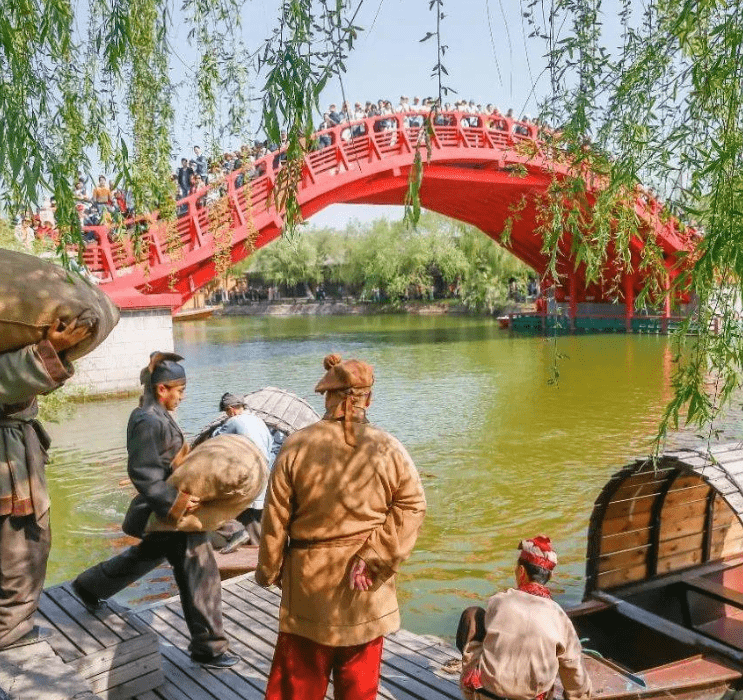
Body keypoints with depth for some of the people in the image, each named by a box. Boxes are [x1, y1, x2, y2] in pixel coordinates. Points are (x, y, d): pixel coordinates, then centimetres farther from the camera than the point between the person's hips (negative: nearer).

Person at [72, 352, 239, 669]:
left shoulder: (155, 415, 6)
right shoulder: (149, 422, -24)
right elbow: (142, 473, -26)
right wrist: (174, 501, -29)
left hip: (166, 510, 10)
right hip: (167, 512, -10)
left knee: (147, 554, 32)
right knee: (198, 572, -1)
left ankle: (89, 586, 51)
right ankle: (208, 647, 12)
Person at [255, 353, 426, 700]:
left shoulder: (296, 446, -11)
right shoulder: (388, 449, -8)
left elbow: (275, 517, -6)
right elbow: (412, 506, -13)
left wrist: (268, 571, 7)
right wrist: (373, 558, -12)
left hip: (310, 579, 0)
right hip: (367, 586, 1)